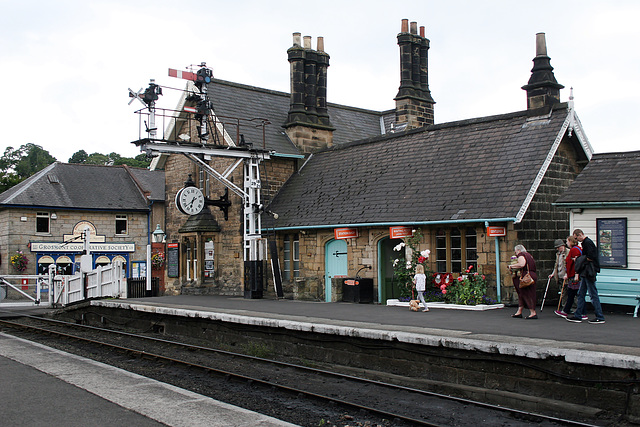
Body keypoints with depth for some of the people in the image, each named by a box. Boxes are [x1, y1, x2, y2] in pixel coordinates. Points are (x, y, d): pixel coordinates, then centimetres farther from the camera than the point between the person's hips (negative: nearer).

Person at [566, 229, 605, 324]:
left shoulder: (588, 243, -14)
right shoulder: (585, 243, 17)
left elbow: (591, 258, -20)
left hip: (589, 273, -11)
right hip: (585, 273, 11)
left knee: (593, 294, -6)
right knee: (581, 294, 12)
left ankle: (600, 318, -1)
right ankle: (578, 315, 17)